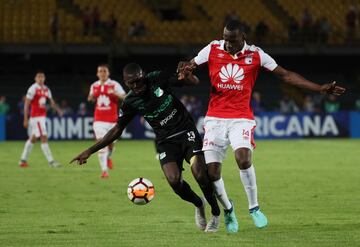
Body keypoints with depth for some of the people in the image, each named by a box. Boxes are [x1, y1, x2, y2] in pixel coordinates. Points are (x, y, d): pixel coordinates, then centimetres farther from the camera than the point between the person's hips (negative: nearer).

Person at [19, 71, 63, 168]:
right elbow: (26, 105, -11)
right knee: (44, 138, -10)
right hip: (36, 117, -8)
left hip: (42, 116, 8)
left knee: (33, 138, 15)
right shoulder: (33, 89, -11)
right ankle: (51, 161, -10)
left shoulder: (46, 90, 11)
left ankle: (23, 160, 24)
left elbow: (52, 102, 14)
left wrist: (58, 109, -7)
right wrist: (25, 119, -15)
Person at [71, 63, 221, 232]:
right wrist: (90, 151, 0)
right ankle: (198, 204, 10)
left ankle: (215, 214, 7)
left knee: (201, 175, -19)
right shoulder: (130, 102, -5)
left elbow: (194, 82, -1)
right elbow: (117, 130, 4)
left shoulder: (158, 79, -9)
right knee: (174, 180, -23)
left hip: (186, 132, -1)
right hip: (165, 141, 1)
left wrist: (187, 74, -26)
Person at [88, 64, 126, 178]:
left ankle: (108, 157, 45)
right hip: (99, 120, 1)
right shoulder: (94, 86, 7)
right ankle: (104, 170, -14)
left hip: (112, 120, -1)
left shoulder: (114, 85, -5)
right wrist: (91, 97, -1)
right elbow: (91, 99, 23)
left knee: (111, 143, 10)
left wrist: (115, 93, -32)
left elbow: (124, 97, -14)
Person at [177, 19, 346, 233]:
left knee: (243, 158, -28)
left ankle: (254, 208, -8)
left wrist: (320, 89, 0)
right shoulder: (213, 49, 0)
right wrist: (185, 70, -17)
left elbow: (286, 75, 3)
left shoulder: (255, 55, -1)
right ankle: (228, 209, 22)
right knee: (211, 171, -7)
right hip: (215, 118, 1)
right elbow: (188, 67, 10)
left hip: (241, 118, -1)